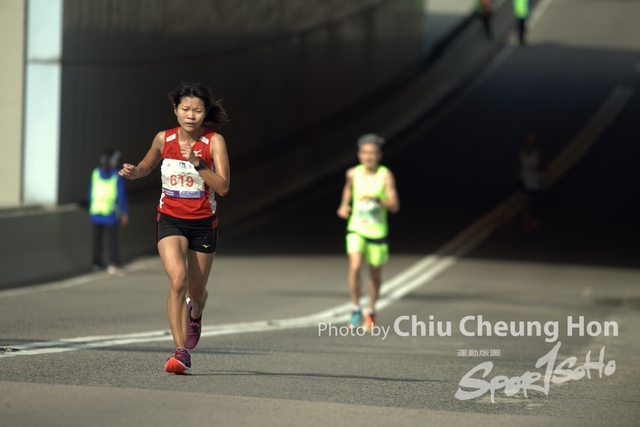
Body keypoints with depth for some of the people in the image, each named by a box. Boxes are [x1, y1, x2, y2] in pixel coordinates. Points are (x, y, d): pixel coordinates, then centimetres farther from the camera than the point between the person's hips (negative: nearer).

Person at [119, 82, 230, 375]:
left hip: (203, 222, 0)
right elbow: (148, 166, 18)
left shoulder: (214, 141, -11)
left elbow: (223, 187, -19)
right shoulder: (163, 139, -3)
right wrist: (133, 172, -4)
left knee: (196, 292, 14)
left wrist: (197, 164, -30)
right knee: (177, 279, -24)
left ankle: (195, 315, 54)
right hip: (171, 220, 0)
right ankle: (181, 353, -25)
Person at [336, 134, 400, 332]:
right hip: (356, 228, 1)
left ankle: (371, 311, 34)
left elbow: (395, 206, -18)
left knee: (375, 273, 12)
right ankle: (355, 309, -5)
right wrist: (344, 205, 6)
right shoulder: (353, 173, -3)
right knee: (354, 267, -19)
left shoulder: (386, 175, -13)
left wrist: (377, 200, -34)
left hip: (377, 232, -1)